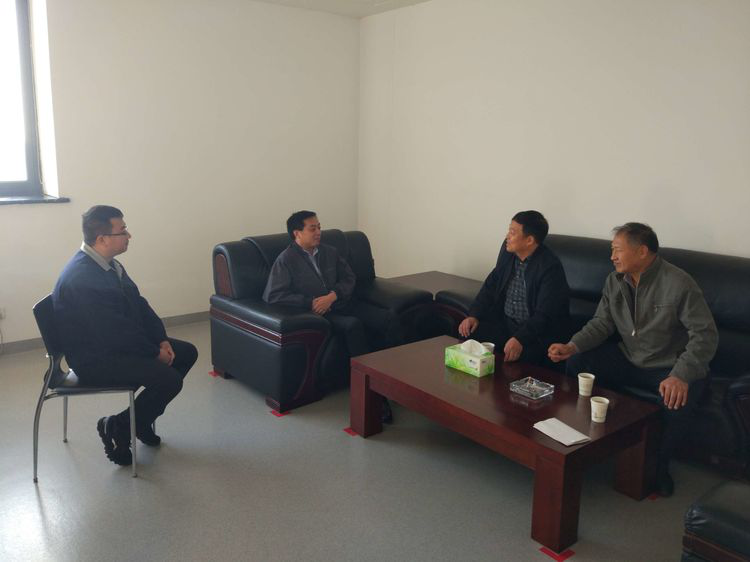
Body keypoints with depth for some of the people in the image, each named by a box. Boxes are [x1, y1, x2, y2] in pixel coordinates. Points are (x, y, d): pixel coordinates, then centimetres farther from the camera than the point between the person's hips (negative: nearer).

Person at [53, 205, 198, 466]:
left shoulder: (109, 264, 4)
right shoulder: (82, 279, -27)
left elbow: (139, 304, 9)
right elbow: (114, 333, -27)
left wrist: (162, 340, -2)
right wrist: (155, 352, -16)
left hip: (119, 342, 10)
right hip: (94, 358, -10)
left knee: (187, 352, 8)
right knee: (169, 378, -23)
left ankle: (143, 417, 18)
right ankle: (117, 427, 0)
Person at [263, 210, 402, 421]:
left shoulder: (330, 252, 17)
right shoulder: (286, 260, 0)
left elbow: (349, 277, 13)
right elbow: (272, 296, -9)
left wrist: (333, 295, -9)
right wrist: (310, 302, -16)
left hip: (343, 303, 6)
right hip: (318, 312, -6)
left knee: (390, 318, -18)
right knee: (353, 325, -36)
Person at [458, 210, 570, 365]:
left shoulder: (550, 267, -19)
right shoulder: (508, 250, 0)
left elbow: (545, 315, -23)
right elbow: (491, 285, 9)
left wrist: (520, 339, -36)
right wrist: (474, 315, -4)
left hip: (537, 331, -6)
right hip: (504, 323, 6)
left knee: (516, 356, -31)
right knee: (468, 334, -15)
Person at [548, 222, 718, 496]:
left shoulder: (679, 284, -20)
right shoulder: (615, 281, -2)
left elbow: (706, 335, -21)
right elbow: (601, 323, 1)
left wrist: (681, 375, -36)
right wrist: (572, 346, -17)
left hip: (668, 367, -5)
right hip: (628, 359, 5)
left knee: (676, 399, -34)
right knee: (575, 363, -11)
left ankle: (659, 465, -5)